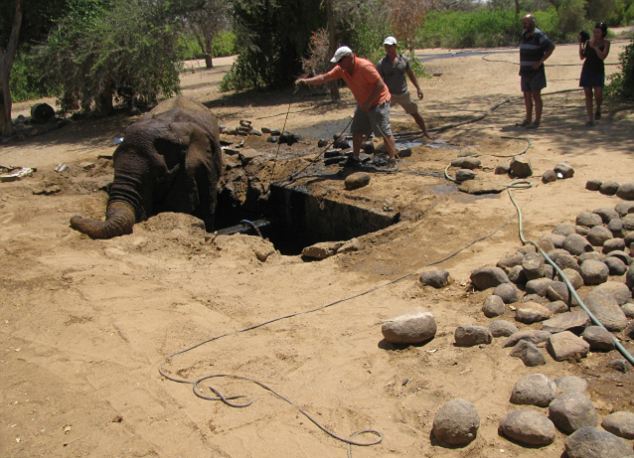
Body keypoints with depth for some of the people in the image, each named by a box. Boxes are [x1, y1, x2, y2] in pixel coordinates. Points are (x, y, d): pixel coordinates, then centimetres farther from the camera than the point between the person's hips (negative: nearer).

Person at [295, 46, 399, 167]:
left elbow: (380, 85, -26)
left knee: (384, 132, -8)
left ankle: (393, 159, 0)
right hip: (363, 104, 8)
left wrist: (368, 102, -26)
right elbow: (324, 77, -2)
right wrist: (306, 81, -14)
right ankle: (355, 158, 21)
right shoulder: (341, 69, -4)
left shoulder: (365, 66, -27)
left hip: (378, 102, -8)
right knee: (357, 131, 10)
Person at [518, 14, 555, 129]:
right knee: (527, 96, 10)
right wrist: (521, 66, 14)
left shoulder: (539, 35, -11)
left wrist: (540, 62, -17)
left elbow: (551, 47, -15)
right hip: (525, 72, 7)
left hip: (536, 71, -7)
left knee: (536, 96, -5)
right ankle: (528, 119, 18)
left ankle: (537, 121, -1)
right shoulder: (524, 36, 12)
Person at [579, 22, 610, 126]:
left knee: (598, 93, -13)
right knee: (588, 94, -1)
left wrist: (595, 46, -15)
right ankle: (590, 119, 3)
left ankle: (598, 109, 20)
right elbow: (582, 57, 4)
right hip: (587, 70, 2)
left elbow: (602, 56, -12)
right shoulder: (588, 42, 5)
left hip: (598, 70, -2)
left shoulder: (606, 43, 0)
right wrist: (580, 44, -6)